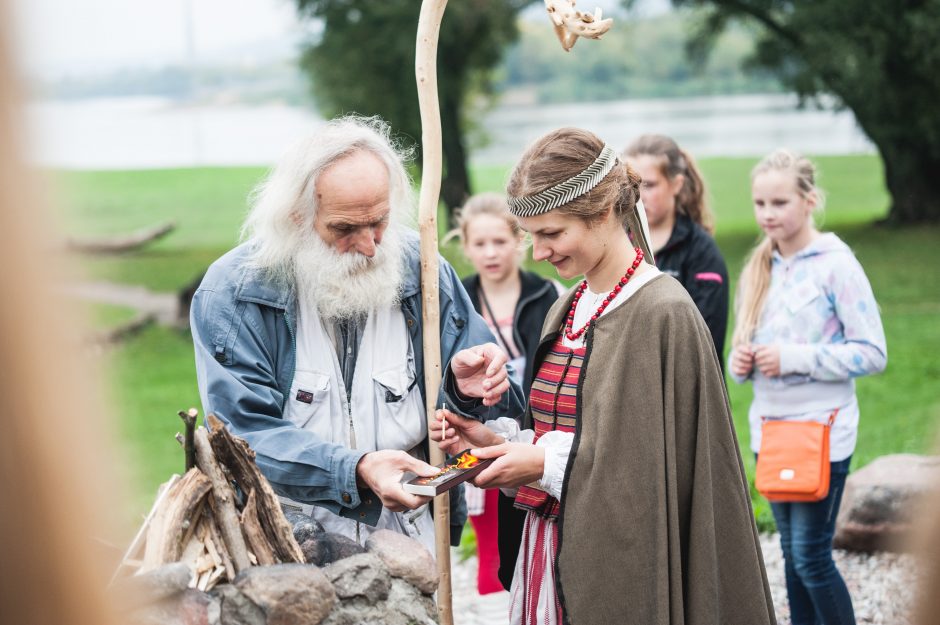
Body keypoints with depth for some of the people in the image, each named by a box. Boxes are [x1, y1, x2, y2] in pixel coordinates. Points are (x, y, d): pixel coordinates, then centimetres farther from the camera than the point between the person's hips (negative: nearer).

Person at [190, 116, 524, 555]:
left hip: (407, 535, 1)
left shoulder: (423, 272, 2)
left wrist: (466, 390, -13)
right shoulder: (232, 292, -7)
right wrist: (355, 471, -29)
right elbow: (247, 431, -14)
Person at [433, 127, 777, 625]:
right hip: (550, 550, 7)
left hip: (620, 564, -7)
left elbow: (656, 469, -15)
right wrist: (498, 440, 2)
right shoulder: (566, 311, 11)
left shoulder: (663, 313, -14)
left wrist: (549, 463, -17)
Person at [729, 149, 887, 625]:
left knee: (811, 555, -5)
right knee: (792, 552, 13)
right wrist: (739, 362, -5)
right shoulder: (759, 268, 9)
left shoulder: (836, 265, -10)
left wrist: (794, 358, -19)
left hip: (822, 432, -6)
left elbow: (872, 353, -13)